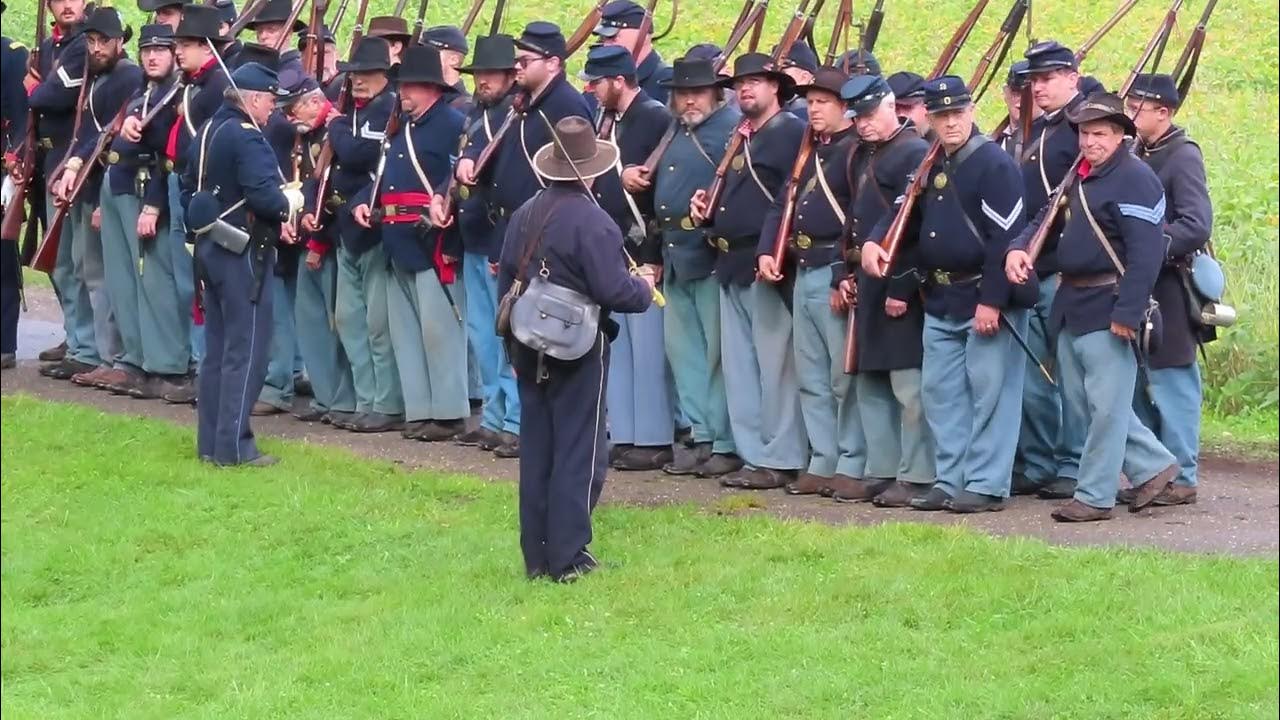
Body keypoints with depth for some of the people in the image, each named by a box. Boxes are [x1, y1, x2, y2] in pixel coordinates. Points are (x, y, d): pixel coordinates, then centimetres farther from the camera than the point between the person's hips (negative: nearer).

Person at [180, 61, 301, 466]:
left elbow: (189, 189, 19)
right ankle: (234, 447, -6)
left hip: (211, 246, 9)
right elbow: (264, 196, -26)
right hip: (243, 251, -9)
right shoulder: (247, 137, -16)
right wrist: (290, 202, -7)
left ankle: (210, 441, 17)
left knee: (217, 348, 14)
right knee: (245, 349, -5)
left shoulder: (208, 132, 13)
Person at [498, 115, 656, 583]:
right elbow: (613, 291, -22)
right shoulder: (593, 223, -18)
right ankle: (567, 559, 1)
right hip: (579, 351, -7)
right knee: (578, 453, 1)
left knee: (536, 451, 12)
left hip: (531, 349, 7)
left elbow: (505, 284, 11)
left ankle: (536, 556, 16)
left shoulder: (524, 215, 5)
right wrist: (644, 288, 0)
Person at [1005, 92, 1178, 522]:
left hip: (1108, 309, -10)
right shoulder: (1077, 177, 15)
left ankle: (1094, 496, 3)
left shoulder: (1135, 179, -13)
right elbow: (1046, 220, 17)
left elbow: (1146, 254, -19)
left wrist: (1127, 313, -24)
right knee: (1082, 401, 14)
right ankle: (1153, 466, 24)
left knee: (1106, 405, -3)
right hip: (1071, 307, 10)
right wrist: (1018, 249, -6)